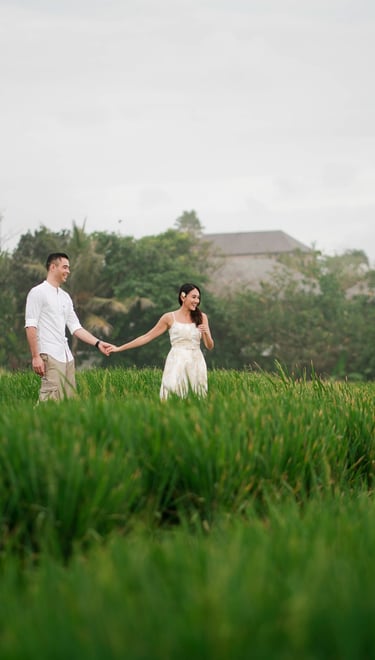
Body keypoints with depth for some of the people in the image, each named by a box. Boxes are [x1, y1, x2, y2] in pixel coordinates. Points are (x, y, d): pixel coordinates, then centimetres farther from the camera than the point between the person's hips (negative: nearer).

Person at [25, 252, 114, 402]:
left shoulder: (65, 297, 18)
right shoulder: (38, 292, -5)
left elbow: (75, 327, 18)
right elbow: (31, 326, -10)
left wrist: (98, 343, 8)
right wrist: (35, 356, -17)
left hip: (66, 356, 8)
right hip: (50, 356, -8)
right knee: (52, 402, -15)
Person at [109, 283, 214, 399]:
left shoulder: (201, 317, 8)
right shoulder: (170, 317, 3)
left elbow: (210, 346, 9)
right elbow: (147, 337, 7)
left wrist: (206, 333, -14)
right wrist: (120, 348, 5)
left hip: (196, 362, 2)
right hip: (176, 362, -2)